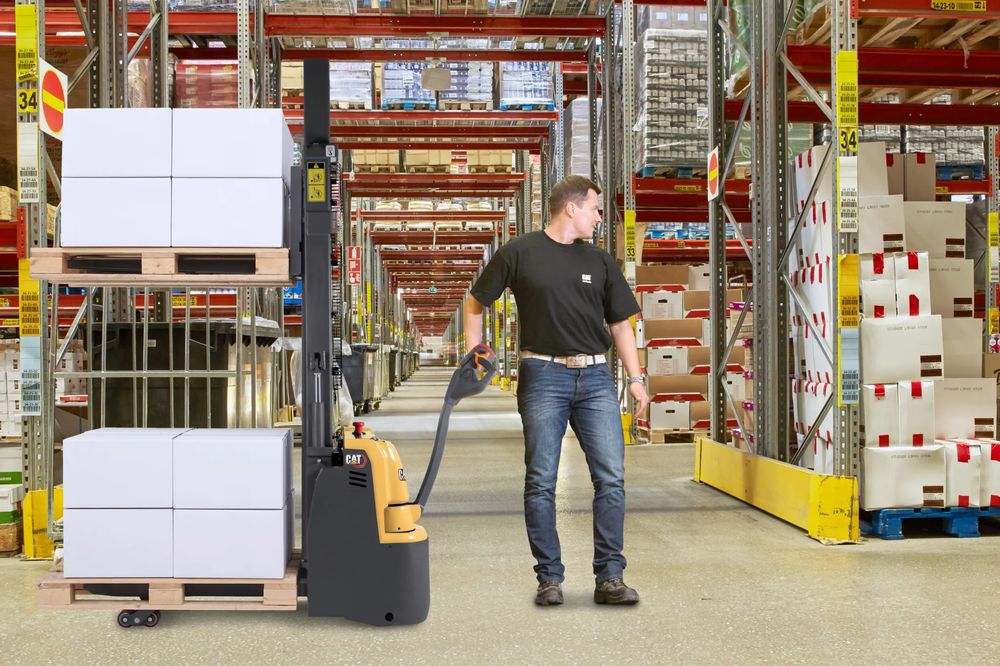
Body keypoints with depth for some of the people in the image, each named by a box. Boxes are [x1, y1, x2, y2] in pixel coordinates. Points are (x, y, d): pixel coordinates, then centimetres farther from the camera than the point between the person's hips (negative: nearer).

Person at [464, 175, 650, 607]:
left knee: (611, 479, -2)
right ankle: (549, 579, 12)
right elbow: (475, 302, 10)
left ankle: (610, 578, 7)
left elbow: (619, 323, 16)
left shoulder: (599, 261, 14)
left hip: (595, 377, 4)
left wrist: (635, 378, 7)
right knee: (541, 482, 1)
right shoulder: (520, 252, 2)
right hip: (544, 375, -3)